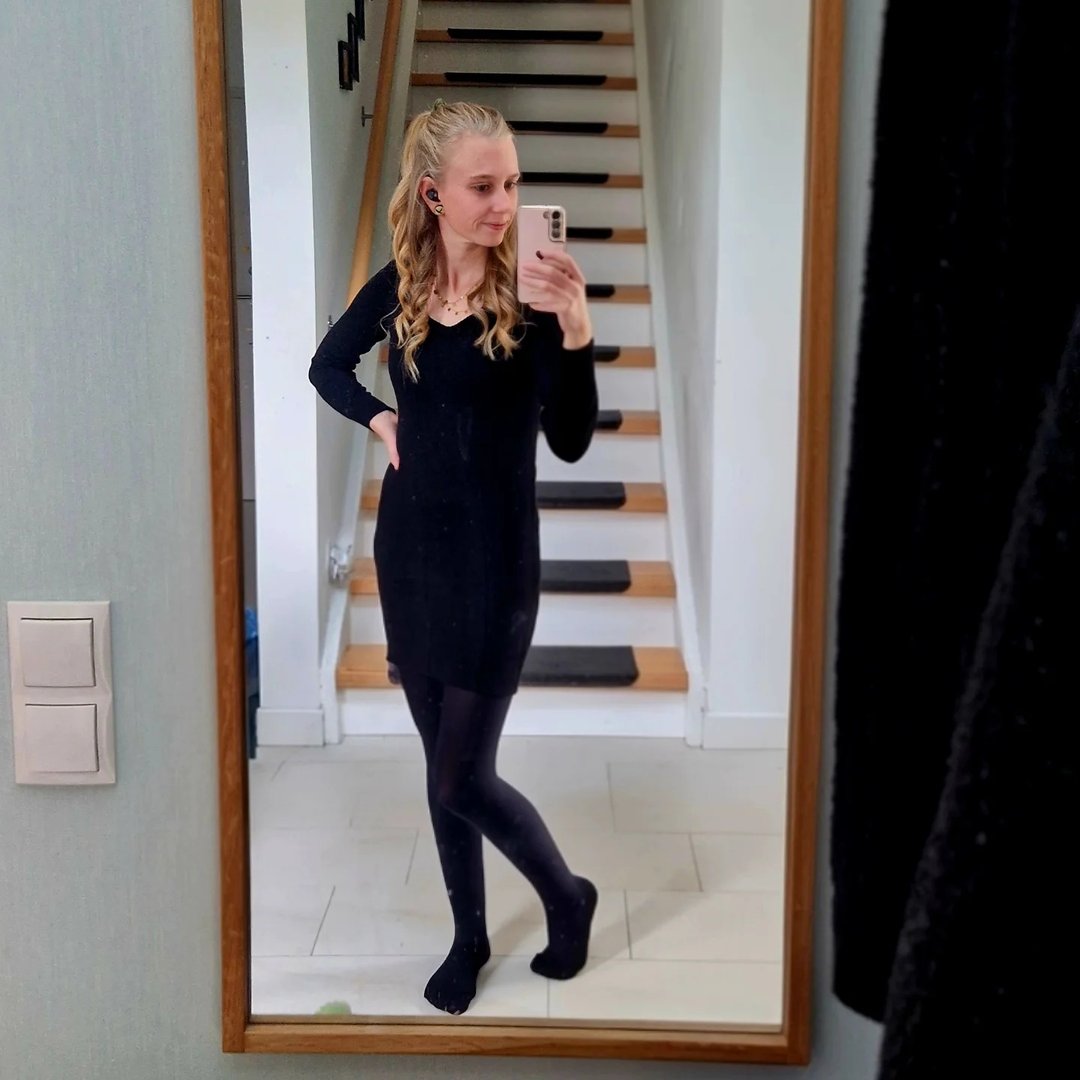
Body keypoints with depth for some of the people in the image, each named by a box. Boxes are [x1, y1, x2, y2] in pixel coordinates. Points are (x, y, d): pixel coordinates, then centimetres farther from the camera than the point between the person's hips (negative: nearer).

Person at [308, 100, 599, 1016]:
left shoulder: (527, 297, -12)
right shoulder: (397, 289, 1)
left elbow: (571, 441, -21)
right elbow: (328, 367, 19)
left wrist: (575, 332, -34)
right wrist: (379, 418, 2)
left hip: (493, 560, -5)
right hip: (410, 548, 5)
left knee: (465, 778, 0)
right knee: (441, 768, 15)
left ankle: (569, 896, 29)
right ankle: (470, 936, 36)